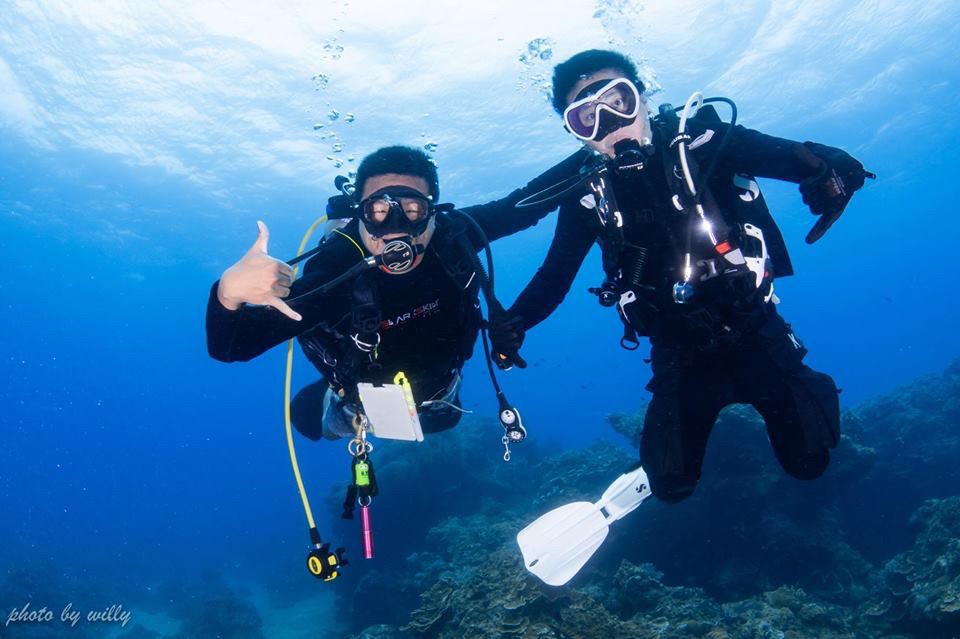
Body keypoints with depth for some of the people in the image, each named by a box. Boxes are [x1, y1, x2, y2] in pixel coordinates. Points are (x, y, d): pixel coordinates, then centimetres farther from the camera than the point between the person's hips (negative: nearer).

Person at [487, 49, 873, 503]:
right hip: (680, 354, 2)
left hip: (755, 332, -1)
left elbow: (788, 156, -16)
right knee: (671, 485, -4)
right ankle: (715, 404, 28)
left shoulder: (700, 139, -9)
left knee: (809, 459, -10)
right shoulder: (588, 193, -5)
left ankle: (812, 391, 26)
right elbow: (554, 275, -3)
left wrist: (828, 166, -41)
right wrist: (514, 322, -22)